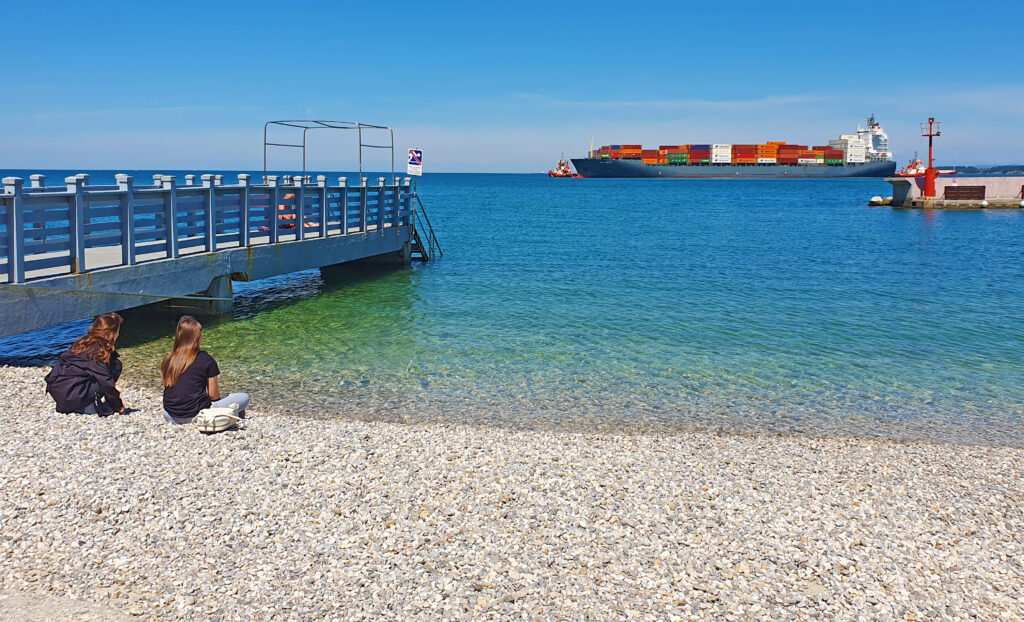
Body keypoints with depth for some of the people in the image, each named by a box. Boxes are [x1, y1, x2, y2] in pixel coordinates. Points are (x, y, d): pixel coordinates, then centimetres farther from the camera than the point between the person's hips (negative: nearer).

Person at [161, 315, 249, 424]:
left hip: (171, 416, 4)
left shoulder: (168, 360, 5)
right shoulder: (206, 360, -7)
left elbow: (167, 387, 16)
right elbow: (213, 395, -3)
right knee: (244, 398, 5)